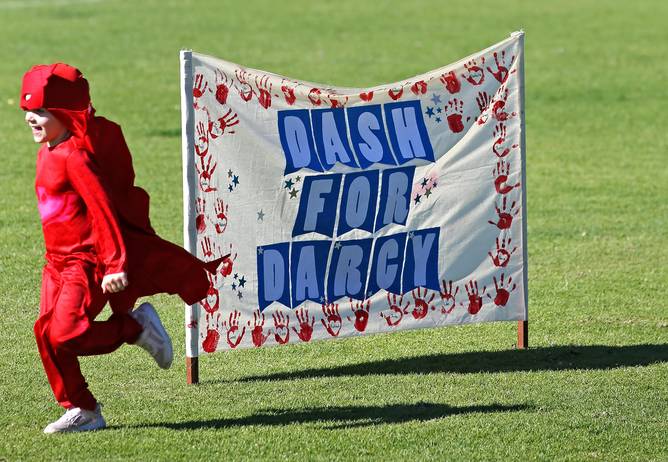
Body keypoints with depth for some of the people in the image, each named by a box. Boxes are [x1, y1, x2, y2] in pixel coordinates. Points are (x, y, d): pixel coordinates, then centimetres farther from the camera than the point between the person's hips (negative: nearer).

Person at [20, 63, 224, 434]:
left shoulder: (75, 157, -19)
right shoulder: (48, 152, 12)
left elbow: (103, 208, -24)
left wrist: (116, 263, -29)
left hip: (87, 263, -10)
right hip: (59, 263, 10)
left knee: (66, 333, -20)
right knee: (47, 333, 5)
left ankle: (139, 328, 0)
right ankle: (80, 410, 14)